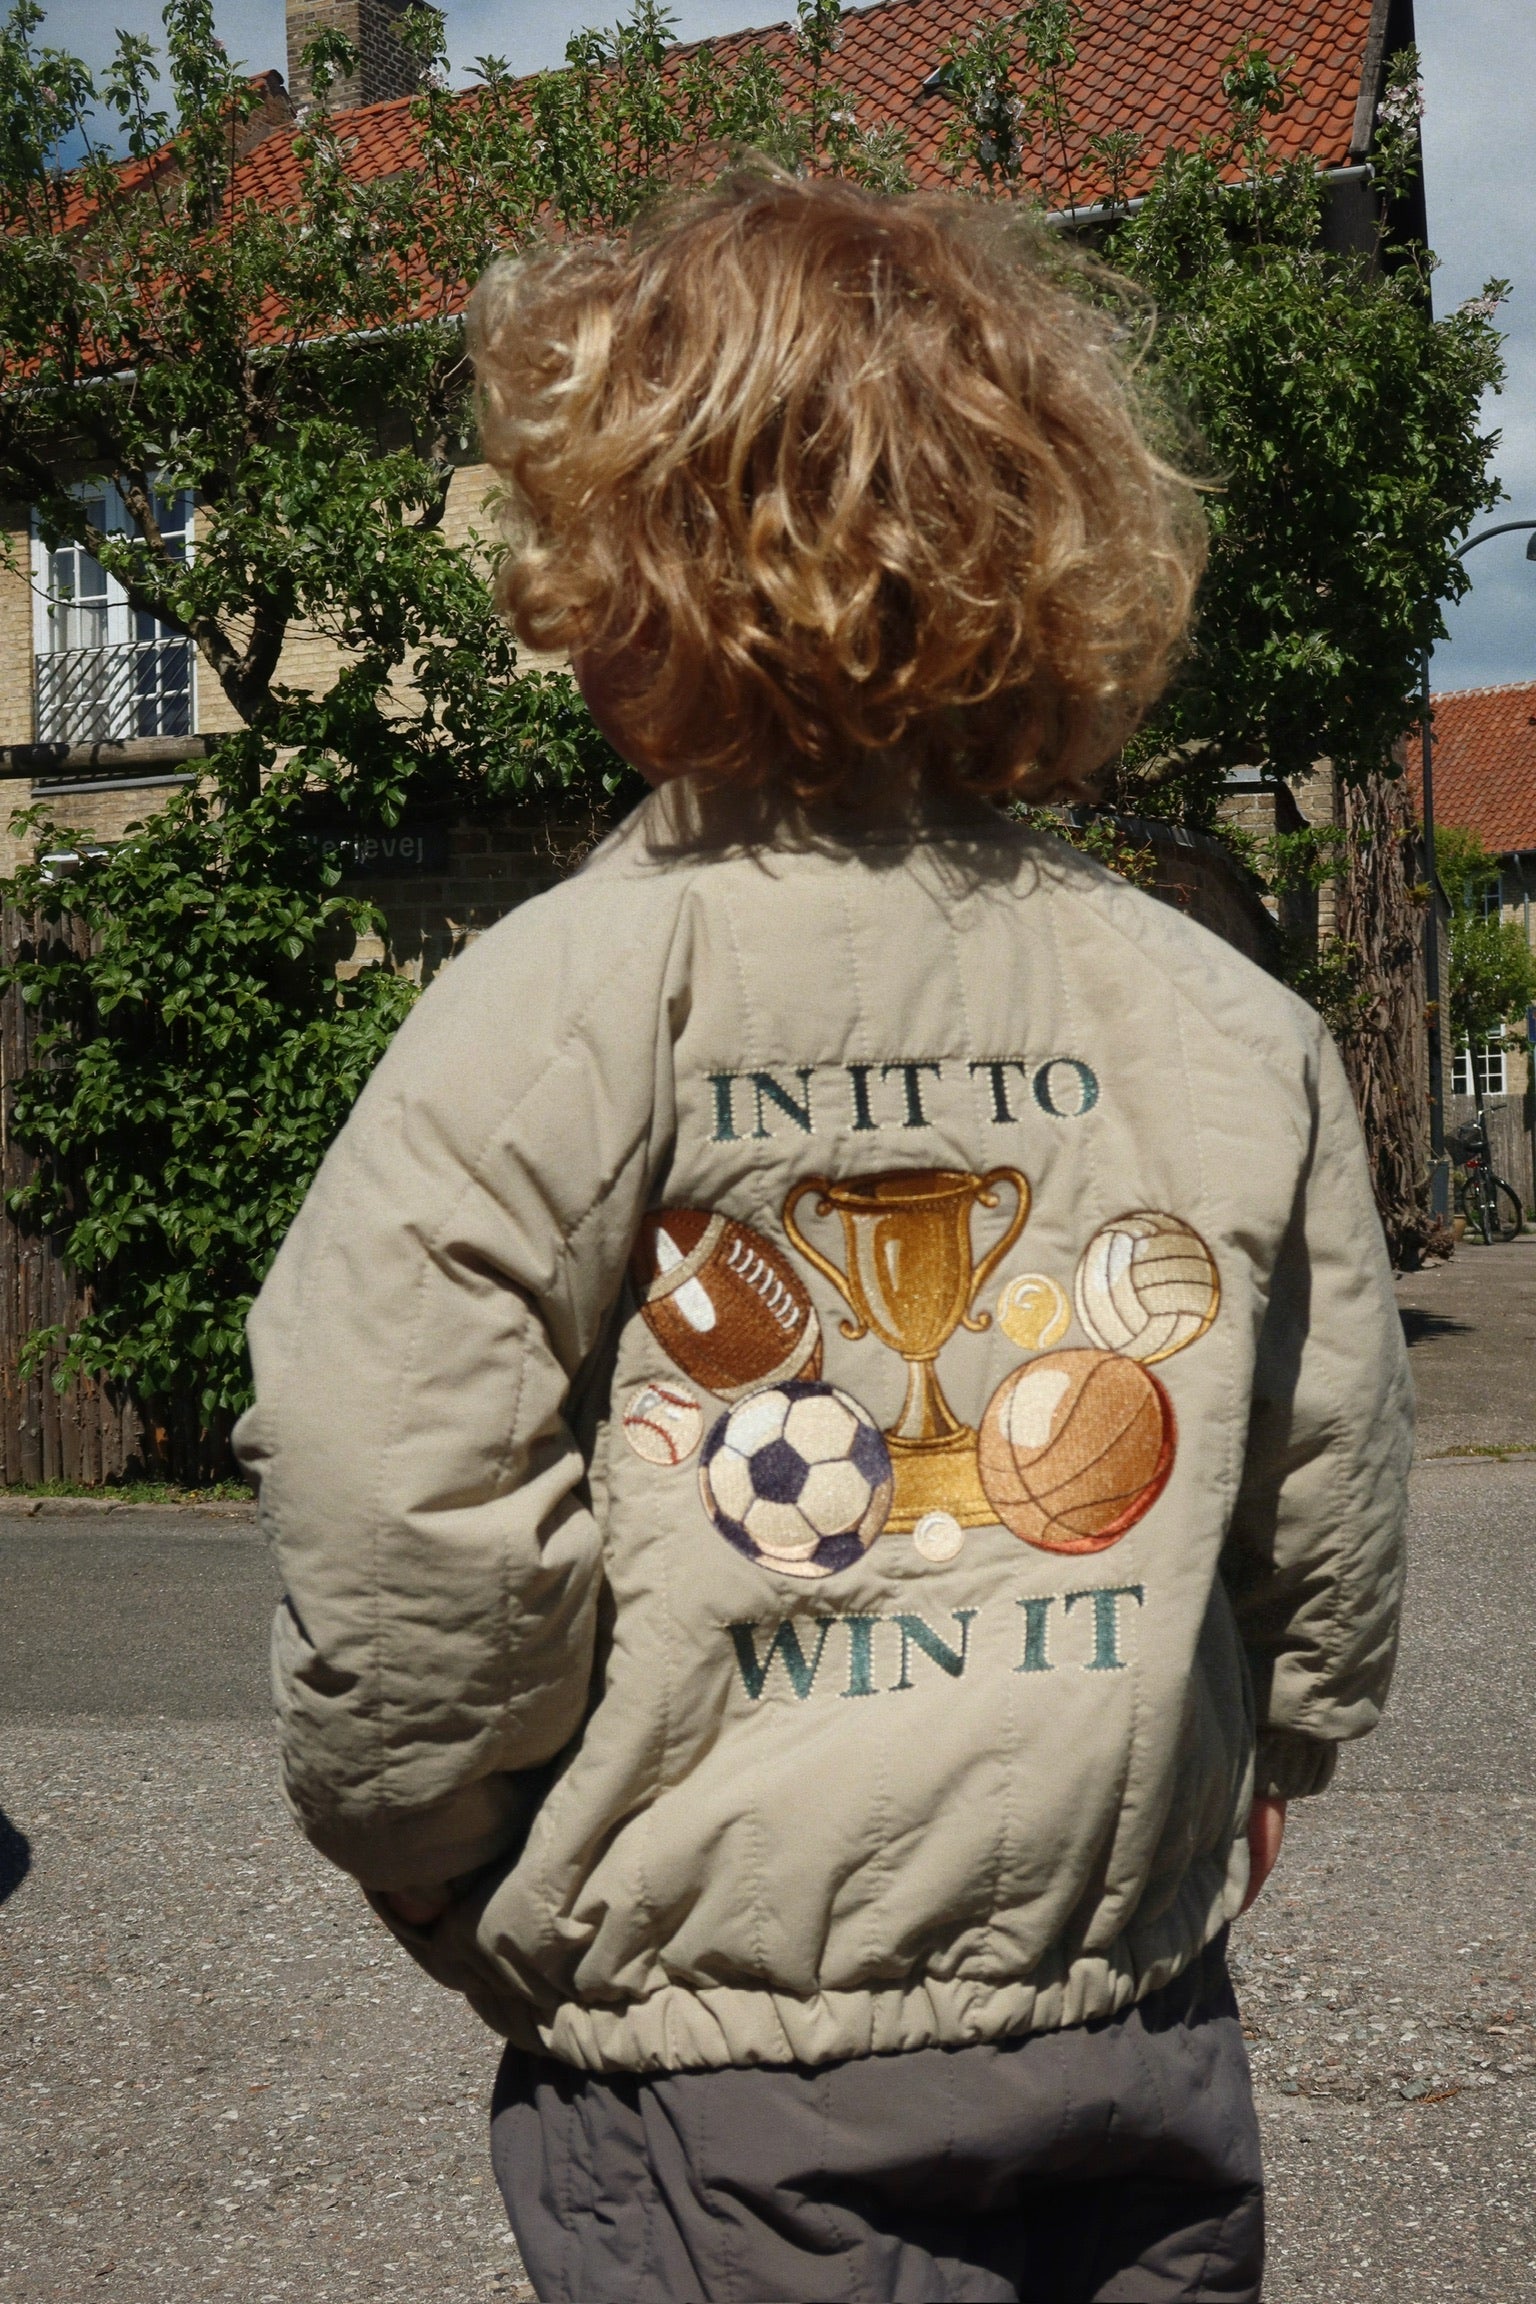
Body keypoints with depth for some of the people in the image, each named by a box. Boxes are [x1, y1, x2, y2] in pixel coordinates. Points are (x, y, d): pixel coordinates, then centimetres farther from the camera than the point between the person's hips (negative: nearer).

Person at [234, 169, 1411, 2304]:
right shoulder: (1237, 1028, -4)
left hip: (724, 2098, -3)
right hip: (1147, 2047, 4)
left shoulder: (550, 1010, -16)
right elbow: (1334, 1545, 4)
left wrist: (480, 1904, 3)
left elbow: (395, 1541, -16)